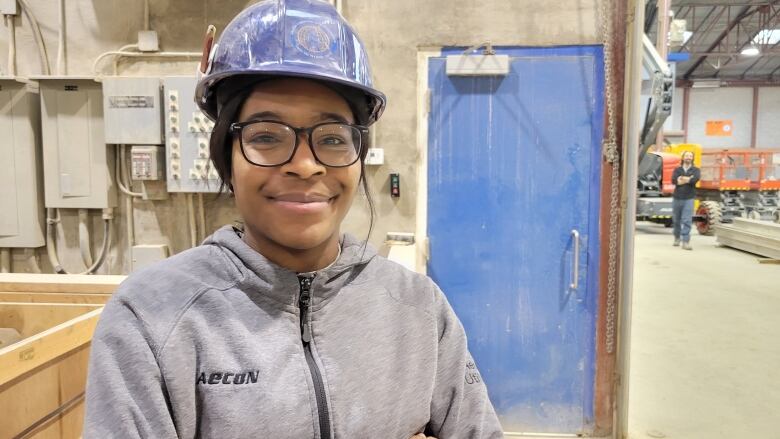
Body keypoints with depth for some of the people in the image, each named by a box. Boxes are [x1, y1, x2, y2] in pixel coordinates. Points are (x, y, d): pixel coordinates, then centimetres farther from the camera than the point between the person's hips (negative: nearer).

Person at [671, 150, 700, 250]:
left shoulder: (695, 170, 7)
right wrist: (688, 179, -18)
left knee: (687, 221, -10)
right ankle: (677, 237, 30)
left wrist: (682, 179, -13)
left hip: (688, 198, -2)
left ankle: (686, 241, -12)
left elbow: (696, 179, -16)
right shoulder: (677, 169, 9)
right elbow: (674, 180, -10)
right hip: (677, 198, 2)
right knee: (676, 220, 12)